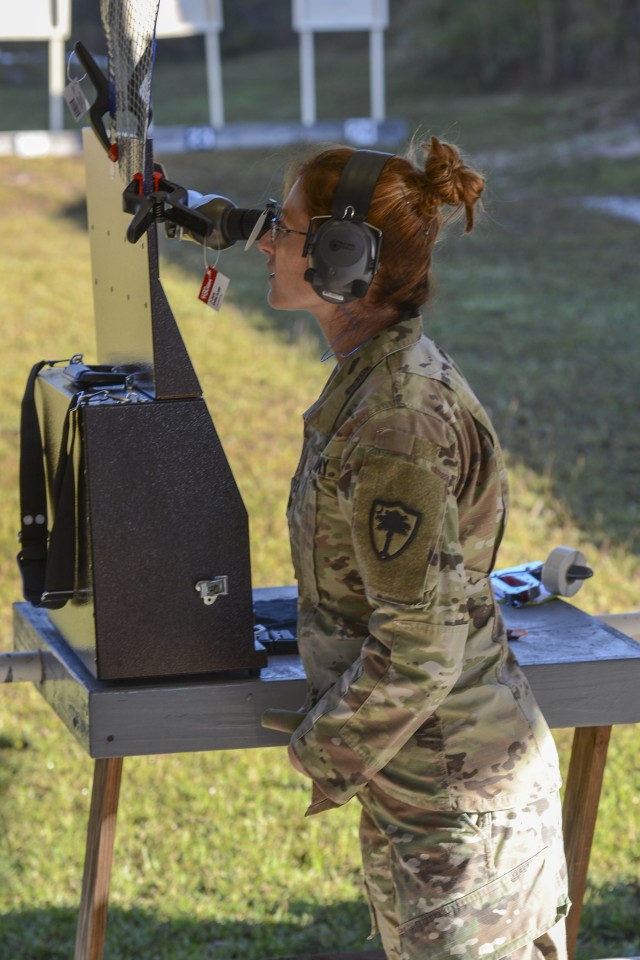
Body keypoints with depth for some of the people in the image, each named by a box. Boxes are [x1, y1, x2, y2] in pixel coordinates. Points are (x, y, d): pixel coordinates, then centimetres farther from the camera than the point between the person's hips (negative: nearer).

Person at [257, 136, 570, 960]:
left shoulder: (399, 420, -26)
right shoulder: (372, 376, 4)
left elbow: (417, 653, -25)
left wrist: (324, 753, -11)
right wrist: (337, 740, 15)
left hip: (459, 794, -10)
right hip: (405, 785, 10)